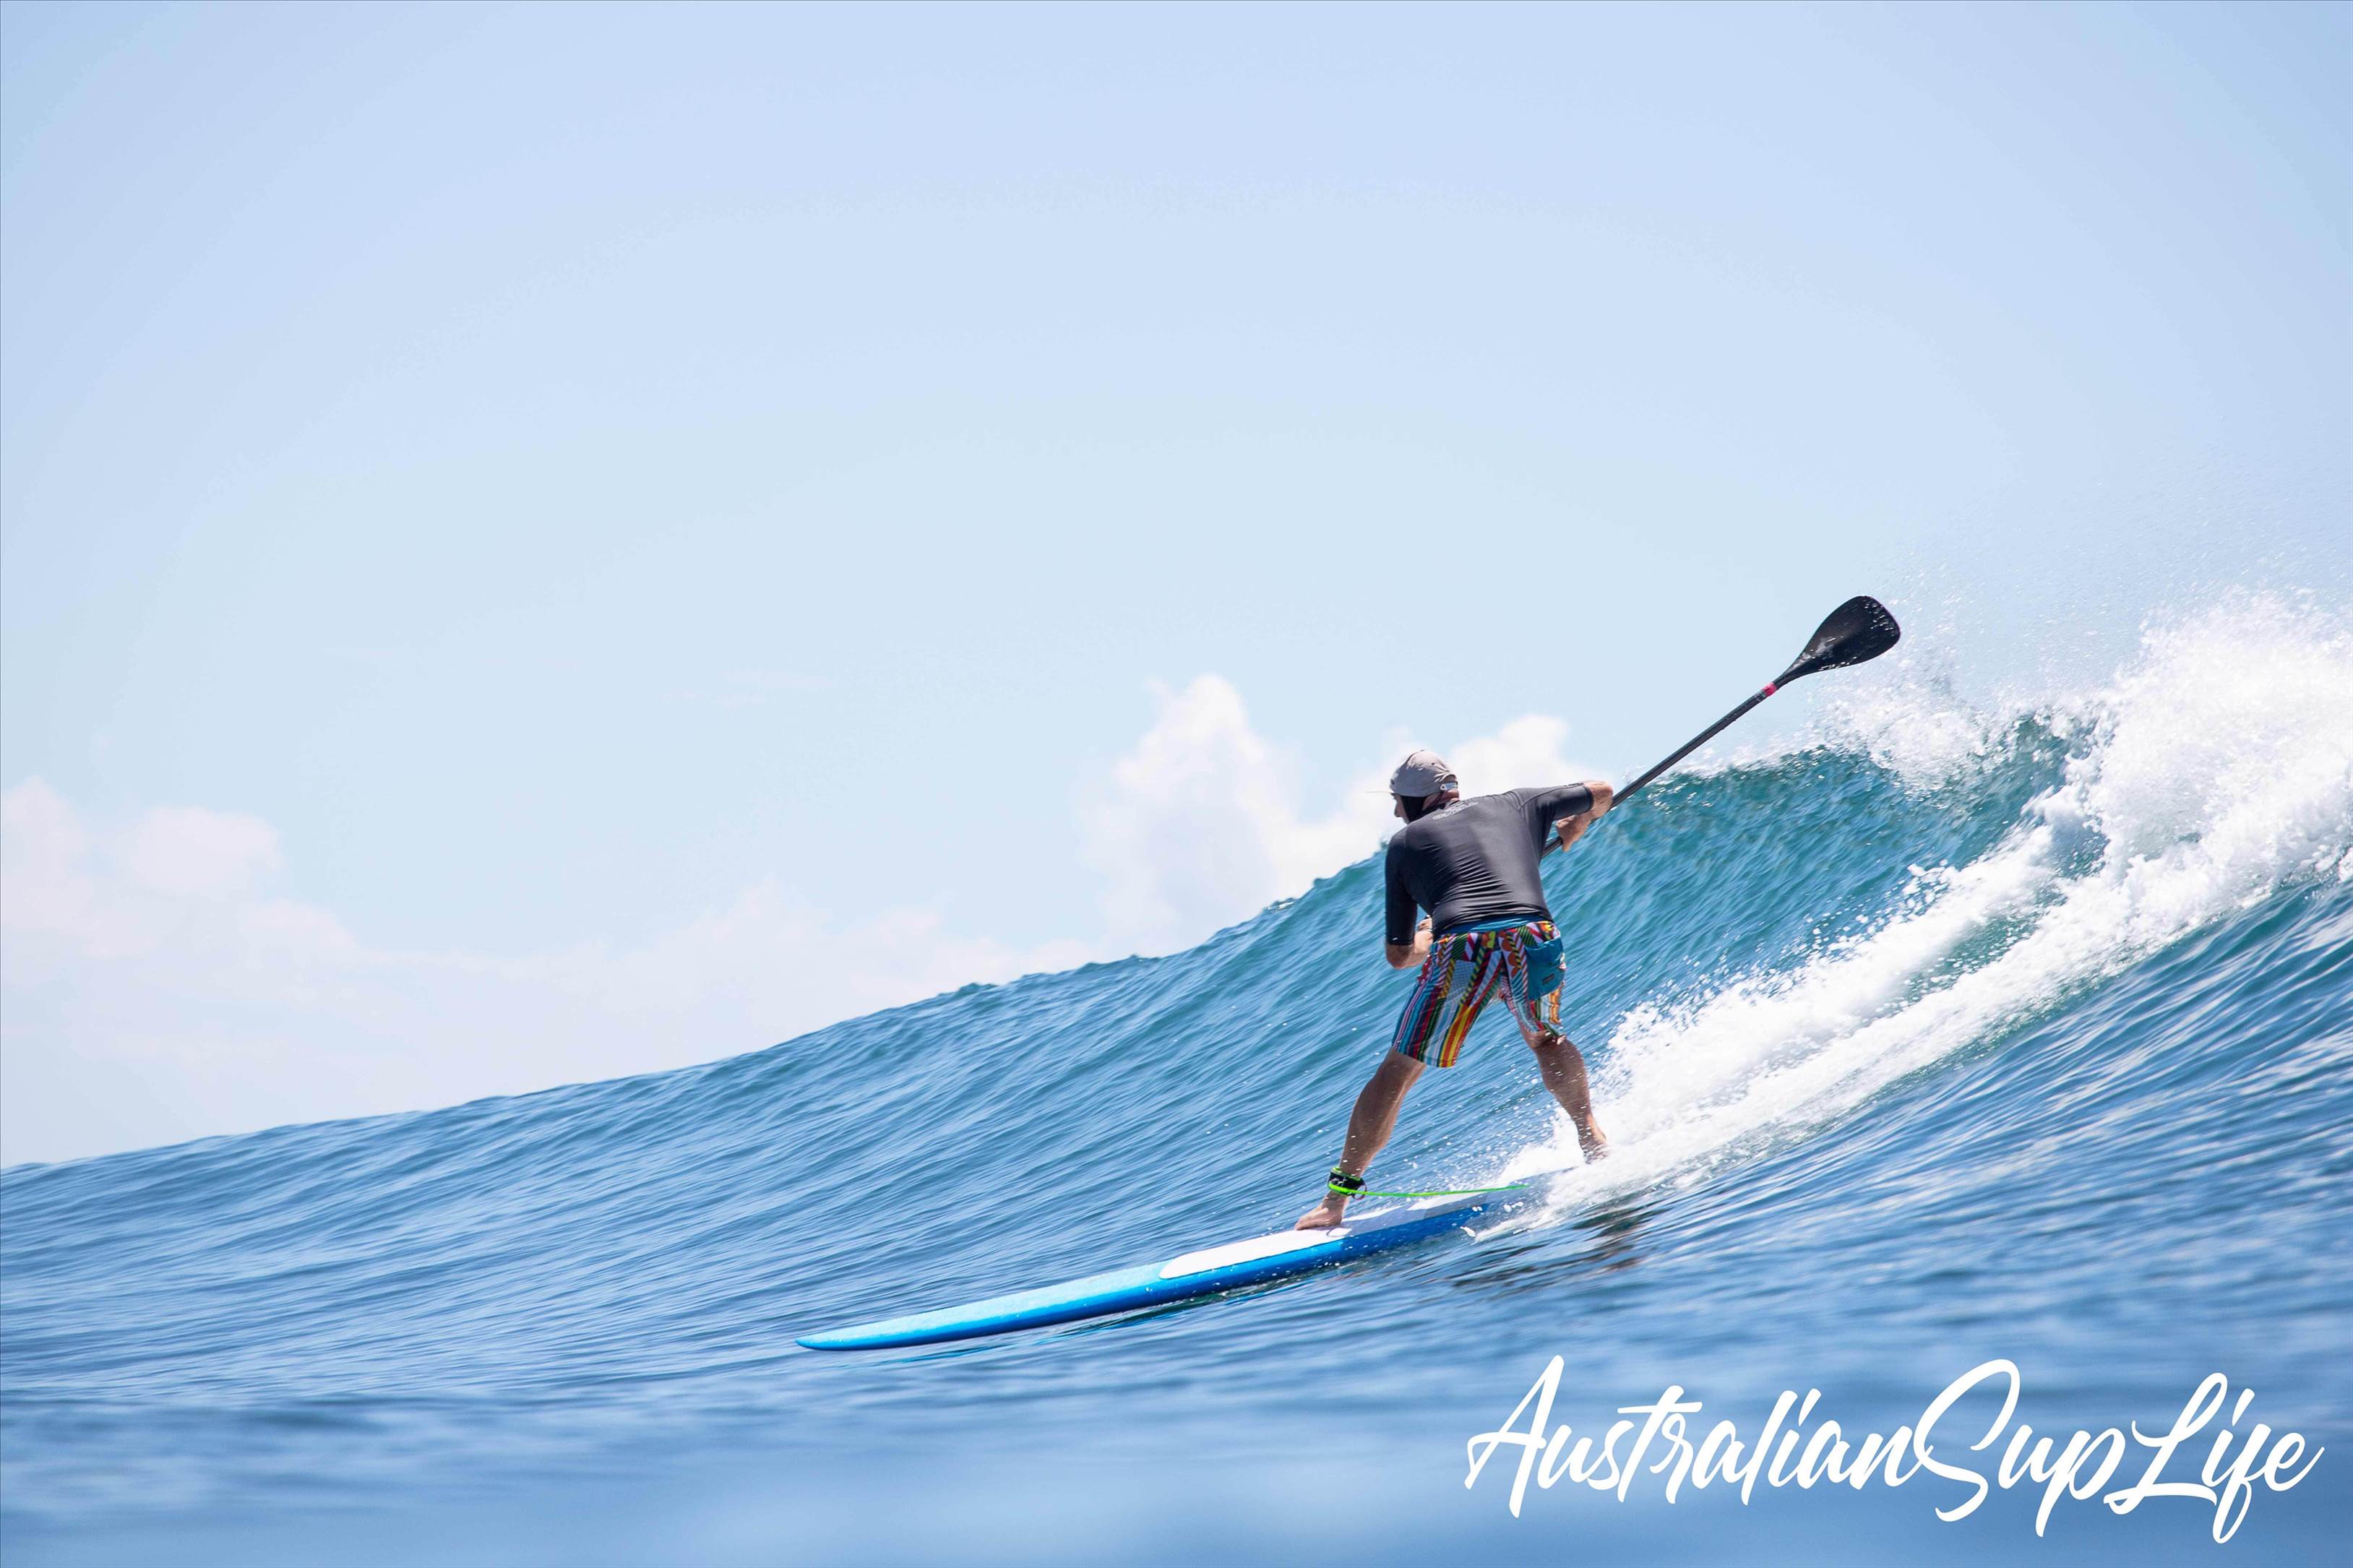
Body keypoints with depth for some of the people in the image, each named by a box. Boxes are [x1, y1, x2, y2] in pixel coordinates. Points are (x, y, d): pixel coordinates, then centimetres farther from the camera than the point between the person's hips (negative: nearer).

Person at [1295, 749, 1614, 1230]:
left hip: (1462, 952, -2)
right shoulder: (1515, 804, 27)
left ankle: (1338, 1196, 13)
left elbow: (1399, 956, 24)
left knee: (1396, 1073, 13)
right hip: (1534, 941, 2)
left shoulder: (1406, 842, 22)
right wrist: (1576, 825, 63)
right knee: (1546, 1039, 34)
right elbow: (1601, 793, 41)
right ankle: (1591, 1137, 18)